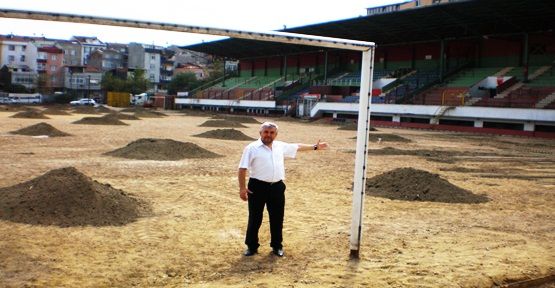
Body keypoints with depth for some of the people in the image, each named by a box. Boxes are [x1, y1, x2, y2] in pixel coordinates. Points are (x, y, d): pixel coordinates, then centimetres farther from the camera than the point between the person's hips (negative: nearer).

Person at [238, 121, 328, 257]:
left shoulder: (281, 146, 9)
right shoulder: (252, 148, -6)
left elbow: (298, 147, 24)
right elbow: (242, 169, -8)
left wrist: (315, 147, 29)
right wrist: (242, 187, -14)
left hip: (277, 187, 4)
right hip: (257, 187, -4)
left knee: (277, 218, 10)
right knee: (255, 218, 5)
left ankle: (277, 246, 26)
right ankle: (252, 246, 20)